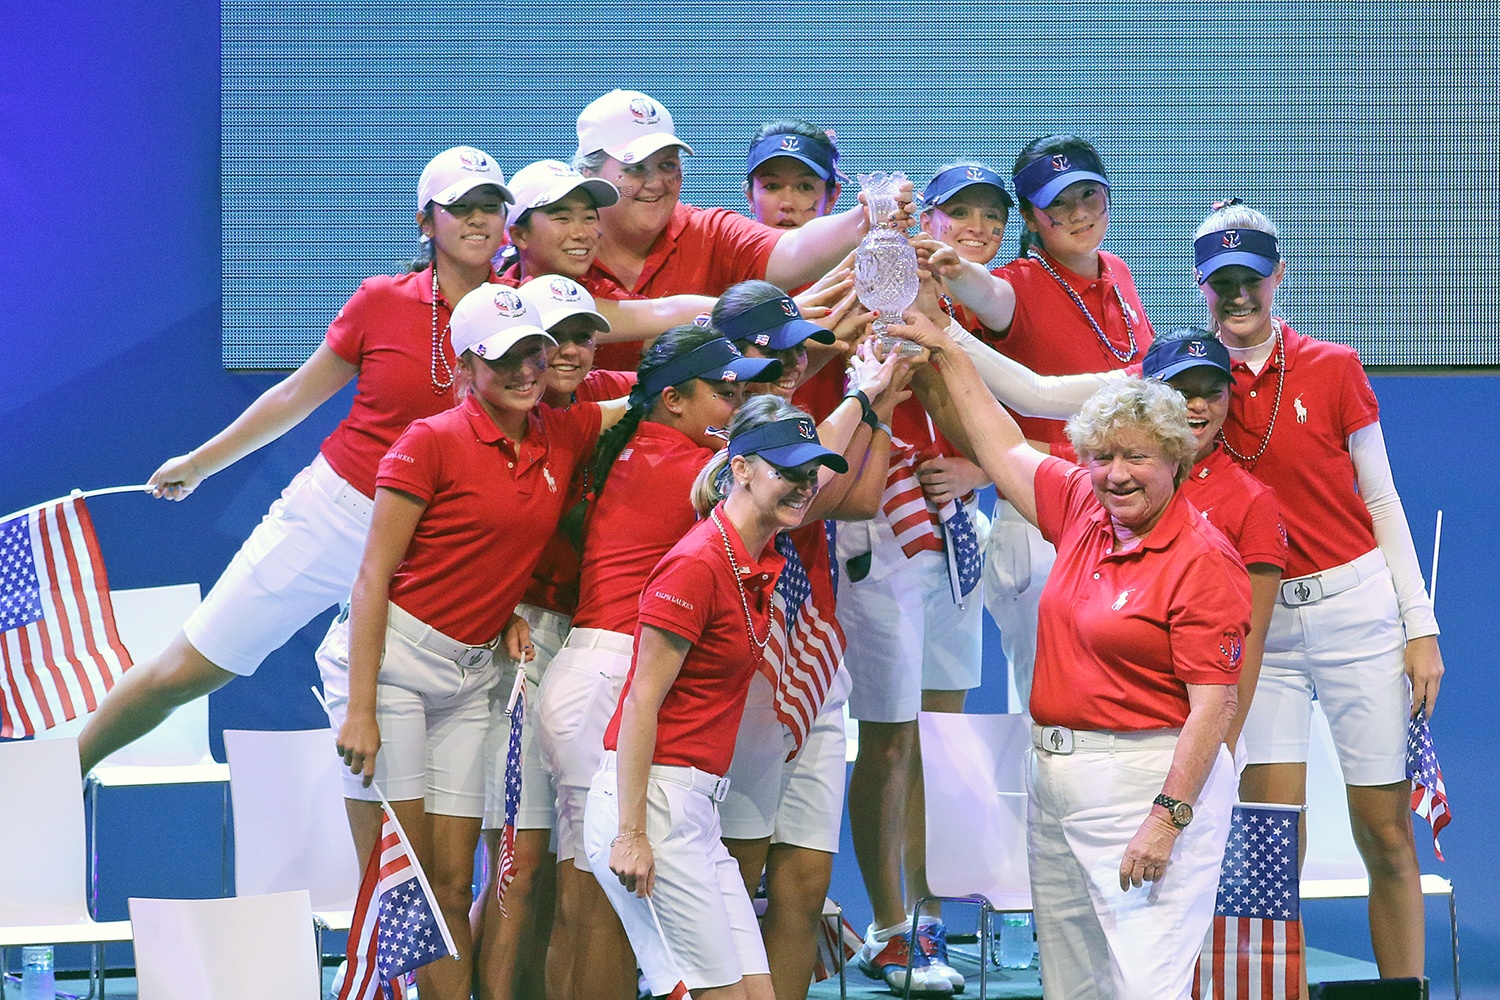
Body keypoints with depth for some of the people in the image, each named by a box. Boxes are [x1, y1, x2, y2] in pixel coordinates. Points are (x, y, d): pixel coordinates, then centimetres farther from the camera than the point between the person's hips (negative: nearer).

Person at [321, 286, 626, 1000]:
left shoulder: (565, 435, 7)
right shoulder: (433, 441, -9)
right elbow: (373, 576, -10)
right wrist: (360, 708, -16)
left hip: (472, 673, 6)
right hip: (389, 658, -6)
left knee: (452, 889, 3)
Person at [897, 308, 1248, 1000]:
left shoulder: (1202, 560, -13)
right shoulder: (1083, 512, 9)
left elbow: (1214, 704, -17)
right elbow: (1003, 449, 26)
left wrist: (1167, 818, -22)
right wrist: (945, 353, 27)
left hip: (1149, 780, -8)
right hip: (1054, 777, 8)